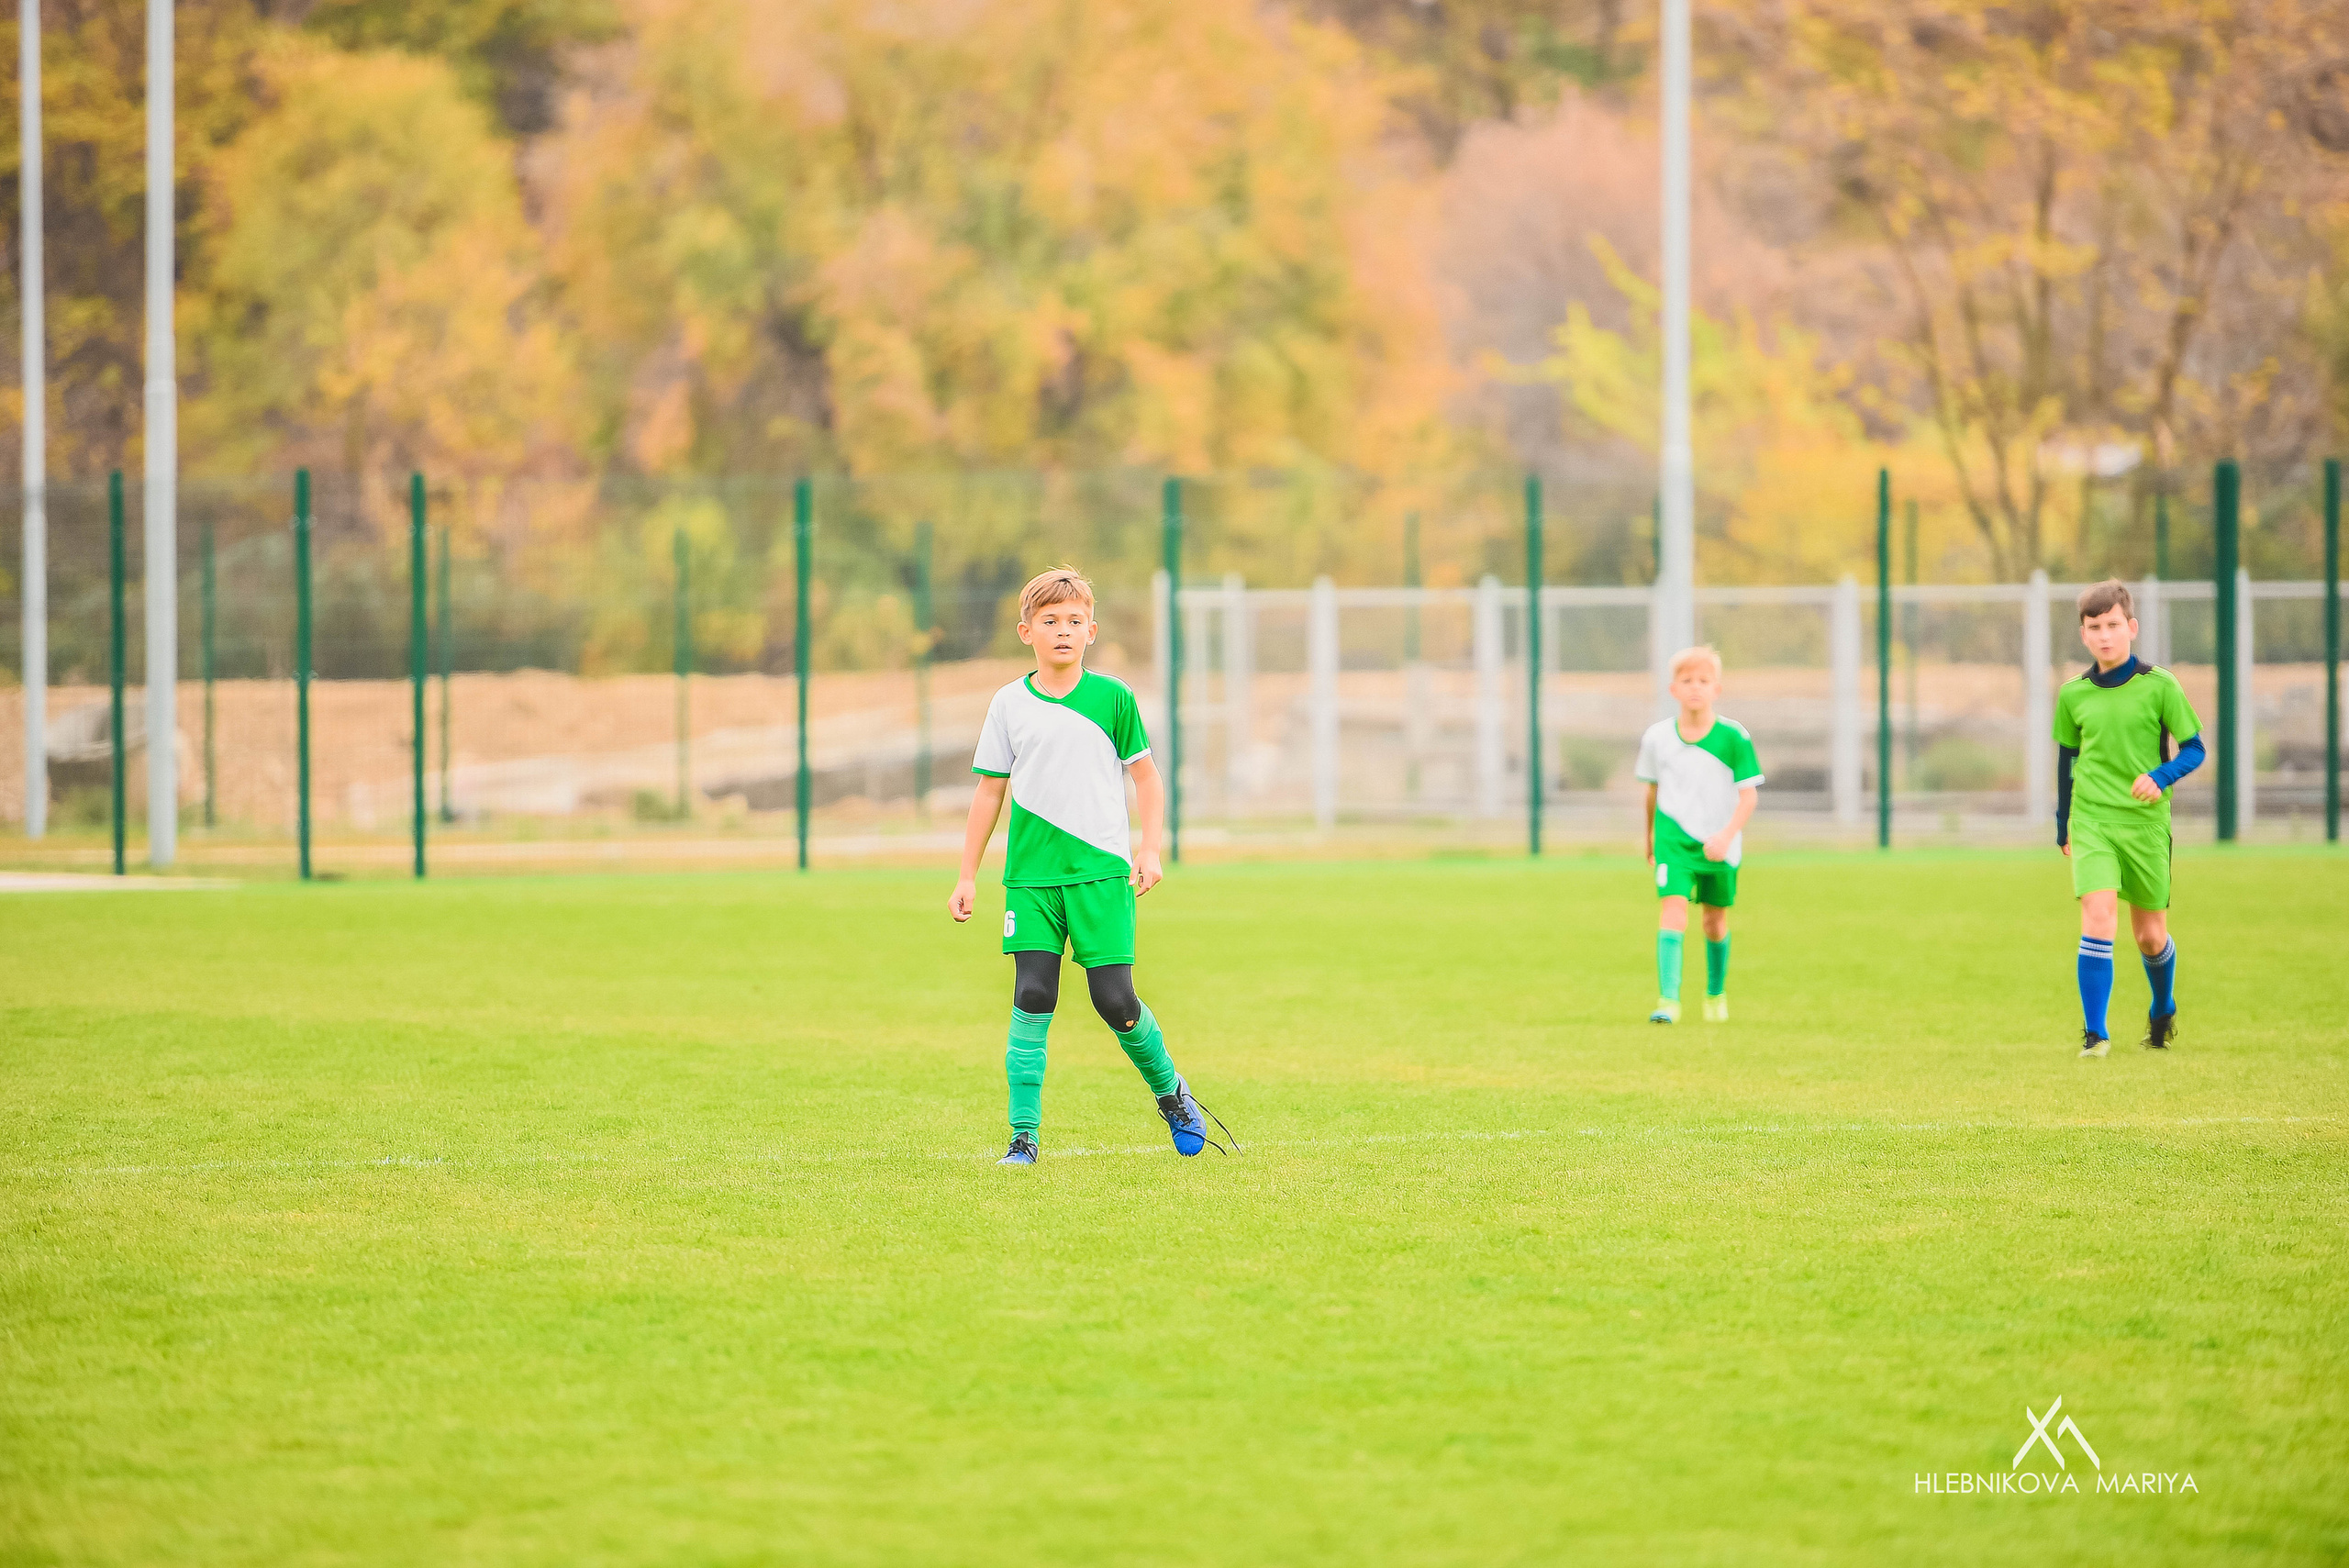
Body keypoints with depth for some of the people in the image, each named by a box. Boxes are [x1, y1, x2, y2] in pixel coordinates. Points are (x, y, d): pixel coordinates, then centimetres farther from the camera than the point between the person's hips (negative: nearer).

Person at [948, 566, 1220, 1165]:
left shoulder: (1112, 697, 2)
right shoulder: (1009, 704, 5)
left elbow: (1146, 776, 9)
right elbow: (990, 791, 11)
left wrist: (1149, 849, -2)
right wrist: (968, 876, 9)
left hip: (1102, 869, -1)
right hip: (1030, 875, 1)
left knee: (1115, 1000, -6)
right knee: (1032, 997, -8)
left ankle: (1170, 1091, 21)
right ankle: (1023, 1134, -4)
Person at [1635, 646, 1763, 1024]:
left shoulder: (1733, 738, -10)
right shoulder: (1657, 737, -3)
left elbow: (1748, 794, -11)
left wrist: (1727, 835, -24)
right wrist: (1650, 836, 23)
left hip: (1720, 844, 0)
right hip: (1673, 838, 0)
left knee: (1715, 919, 14)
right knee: (1673, 908, -18)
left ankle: (1716, 994, 37)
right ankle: (1668, 1000, -23)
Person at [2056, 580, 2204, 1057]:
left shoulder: (2159, 686, -4)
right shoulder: (2074, 695, 4)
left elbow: (2194, 749, 0)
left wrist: (2160, 776, -19)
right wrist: (2063, 829, 20)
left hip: (2146, 823, -1)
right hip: (2091, 822, 1)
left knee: (2150, 935, 9)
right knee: (2098, 917, -18)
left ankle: (2163, 1010, 39)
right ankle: (2094, 1034, -15)